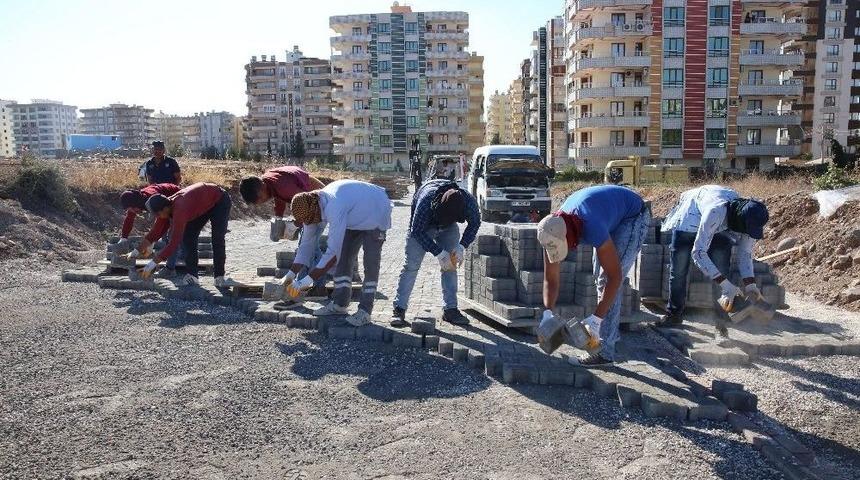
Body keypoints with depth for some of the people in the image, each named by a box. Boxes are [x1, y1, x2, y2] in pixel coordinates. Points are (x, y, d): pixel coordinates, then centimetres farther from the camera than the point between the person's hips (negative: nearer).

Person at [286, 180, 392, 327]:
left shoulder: (335, 208, -41)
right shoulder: (311, 208, -14)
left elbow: (333, 253, -40)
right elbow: (307, 243, -3)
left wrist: (309, 279, -37)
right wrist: (292, 273, -8)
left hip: (376, 214, -9)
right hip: (355, 218, 9)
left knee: (370, 263, -13)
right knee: (344, 258, 5)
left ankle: (365, 311, -9)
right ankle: (339, 304, 12)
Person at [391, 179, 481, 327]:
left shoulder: (469, 201, -32)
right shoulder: (426, 199, -42)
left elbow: (475, 223, -10)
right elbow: (417, 231, -29)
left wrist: (462, 246, -23)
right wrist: (438, 253, -32)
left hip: (449, 228, 3)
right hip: (421, 227, -3)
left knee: (451, 265, -4)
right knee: (411, 265, -11)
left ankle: (450, 309, 4)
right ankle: (399, 309, -8)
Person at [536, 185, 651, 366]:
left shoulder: (592, 229, -42)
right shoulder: (552, 231, -21)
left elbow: (615, 276, -35)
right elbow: (551, 278, -14)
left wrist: (596, 318, -37)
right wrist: (547, 313, -28)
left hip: (634, 216, -8)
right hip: (613, 216, 8)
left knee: (607, 278, -16)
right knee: (601, 276, 14)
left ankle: (604, 351, -14)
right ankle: (610, 333, 32)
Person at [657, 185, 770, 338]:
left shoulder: (750, 221, -27)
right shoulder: (716, 211, -46)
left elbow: (745, 253, -9)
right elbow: (698, 252, -43)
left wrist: (750, 284, -22)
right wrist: (724, 282, -46)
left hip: (722, 229, 4)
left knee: (721, 268, -11)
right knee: (679, 265, -7)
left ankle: (720, 317, -1)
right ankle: (674, 313, 9)